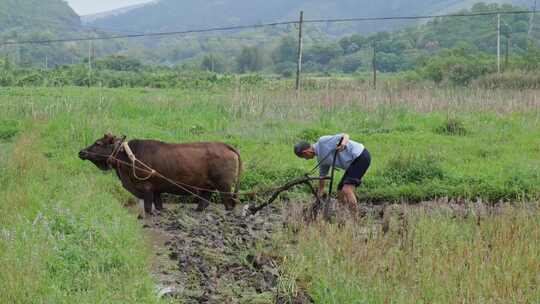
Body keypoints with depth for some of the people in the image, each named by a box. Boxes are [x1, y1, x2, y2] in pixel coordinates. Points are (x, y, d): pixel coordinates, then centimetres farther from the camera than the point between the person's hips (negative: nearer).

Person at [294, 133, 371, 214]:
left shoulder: (323, 141, -13)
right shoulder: (321, 158, 13)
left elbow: (345, 135, -17)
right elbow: (322, 176, 23)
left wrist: (343, 143, -40)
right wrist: (319, 196, 27)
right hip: (353, 162, 10)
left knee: (346, 190, -21)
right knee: (341, 195, 9)